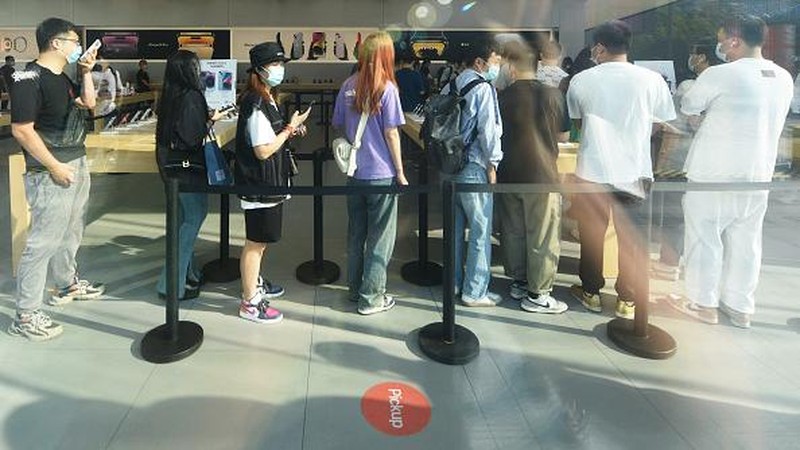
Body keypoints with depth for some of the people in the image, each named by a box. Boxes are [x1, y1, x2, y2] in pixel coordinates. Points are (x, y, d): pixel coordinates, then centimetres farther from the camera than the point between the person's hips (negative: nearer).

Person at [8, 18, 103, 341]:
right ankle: (26, 316, 3)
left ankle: (67, 284, 39)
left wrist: (86, 72, 10)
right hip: (51, 173, -9)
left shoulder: (61, 77, 11)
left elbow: (88, 103, 24)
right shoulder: (29, 79, -16)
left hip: (77, 164, 9)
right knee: (44, 241, -6)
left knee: (71, 233, 21)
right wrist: (55, 167, -20)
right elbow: (21, 130, -20)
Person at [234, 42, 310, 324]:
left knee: (261, 240, 22)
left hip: (268, 183, 10)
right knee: (255, 242, -1)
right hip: (259, 184, -10)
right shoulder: (256, 105, -21)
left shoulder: (267, 99, 12)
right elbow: (263, 150, -24)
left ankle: (255, 284, 39)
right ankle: (250, 303, 9)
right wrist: (290, 127, -16)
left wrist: (290, 131, 7)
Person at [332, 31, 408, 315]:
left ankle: (355, 289, 30)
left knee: (356, 234, 17)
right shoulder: (386, 89, -12)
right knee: (380, 238, 6)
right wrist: (400, 172, -4)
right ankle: (371, 298, 12)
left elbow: (338, 125, 10)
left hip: (355, 173, 5)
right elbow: (391, 134, -12)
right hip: (381, 174, -5)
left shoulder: (349, 86, 2)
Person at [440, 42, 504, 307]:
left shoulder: (449, 87, 12)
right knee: (481, 231, 0)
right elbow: (488, 129, -15)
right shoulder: (483, 88, -10)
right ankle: (474, 292, 4)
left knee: (455, 227, 16)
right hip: (473, 167, -8)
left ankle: (453, 282, 26)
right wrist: (492, 164, -7)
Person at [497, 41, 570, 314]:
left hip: (509, 176, 3)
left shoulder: (501, 97, -4)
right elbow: (564, 136, 2)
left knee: (513, 232, 15)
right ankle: (537, 294, 9)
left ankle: (519, 282, 27)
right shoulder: (553, 95, -7)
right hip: (542, 176, -3)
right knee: (542, 237, 5)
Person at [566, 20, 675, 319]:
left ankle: (591, 292, 26)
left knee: (592, 235, 14)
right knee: (633, 239, 11)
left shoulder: (581, 81, -4)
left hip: (592, 171, 0)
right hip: (634, 172, 0)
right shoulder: (652, 80, -6)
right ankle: (628, 300, 19)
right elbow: (658, 124, 4)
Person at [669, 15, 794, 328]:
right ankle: (740, 307, 24)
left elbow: (688, 107, 0)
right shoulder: (784, 79, 5)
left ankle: (703, 303, 16)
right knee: (745, 242, 13)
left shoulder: (719, 75, -14)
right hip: (759, 174, 6)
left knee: (705, 238, 7)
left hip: (713, 173, -6)